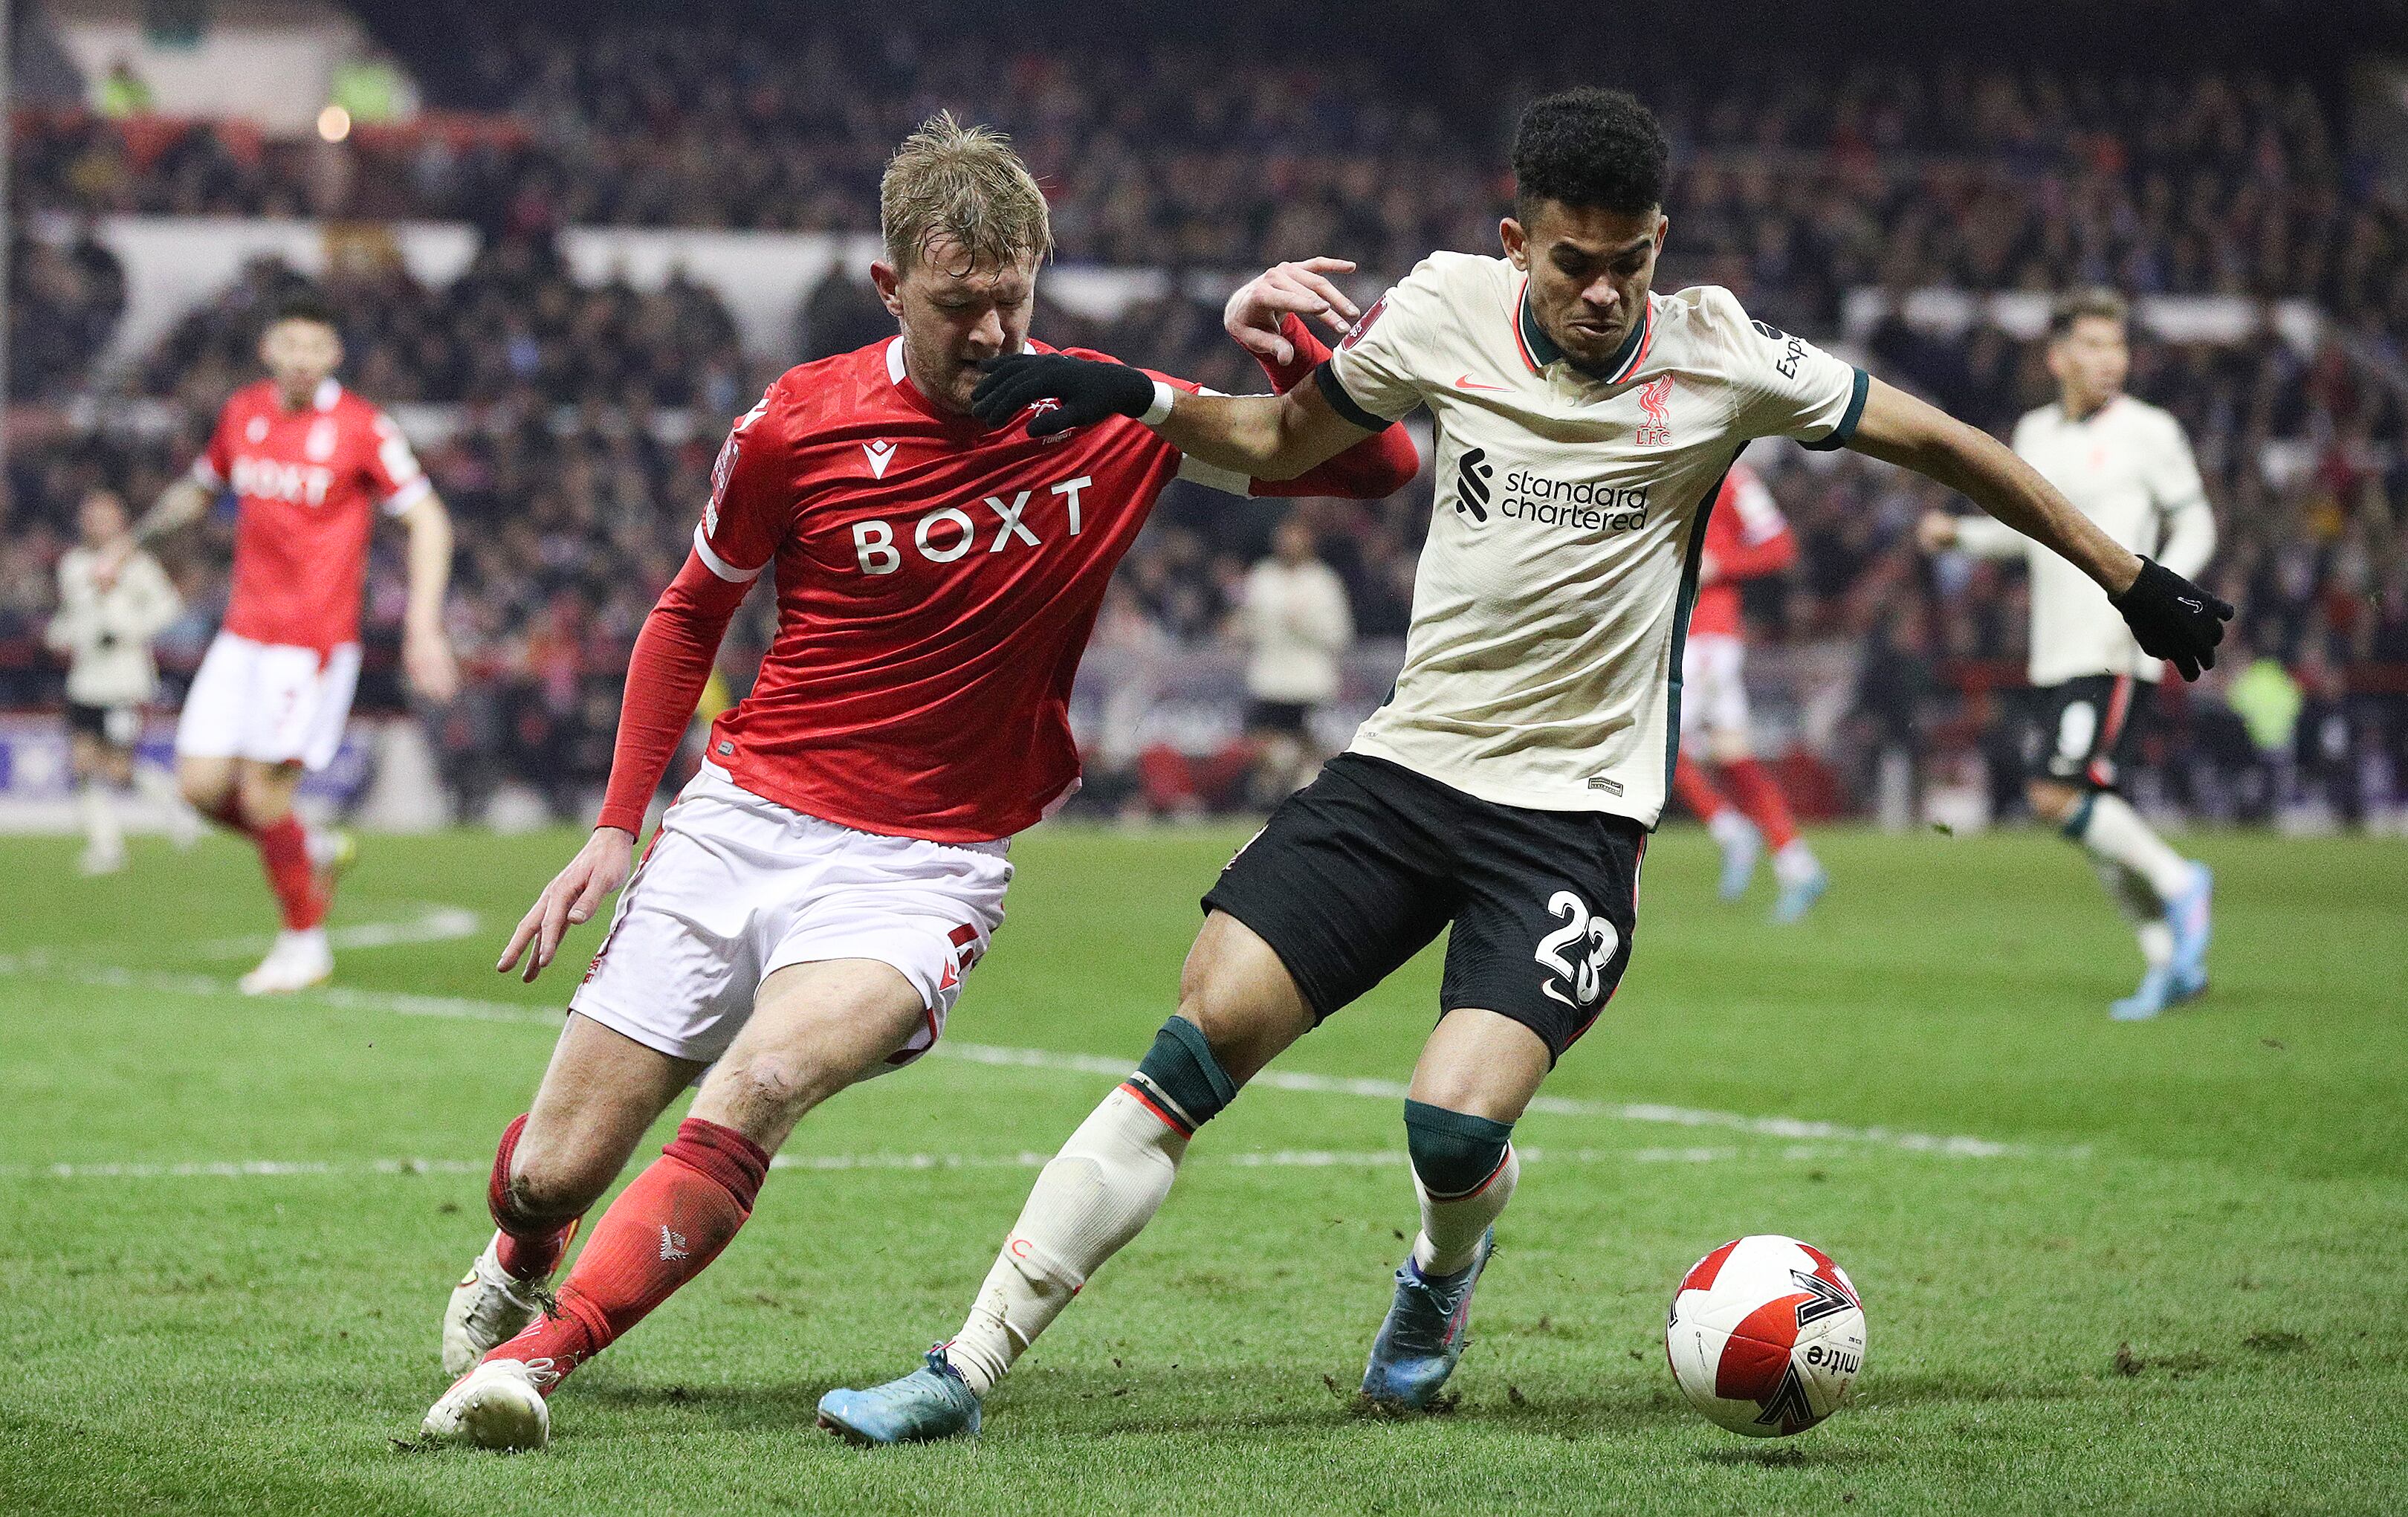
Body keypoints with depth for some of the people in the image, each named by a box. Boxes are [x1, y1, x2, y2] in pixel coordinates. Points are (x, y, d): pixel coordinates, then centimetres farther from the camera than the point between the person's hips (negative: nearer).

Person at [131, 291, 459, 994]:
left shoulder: (363, 428, -9)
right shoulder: (243, 413, 7)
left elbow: (428, 521, -6)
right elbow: (198, 488, 26)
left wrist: (423, 625, -14)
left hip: (315, 638, -6)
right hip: (244, 630, 6)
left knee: (263, 795, -8)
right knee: (202, 784, -2)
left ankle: (305, 944, 11)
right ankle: (314, 851, 25)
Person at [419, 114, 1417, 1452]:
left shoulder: (1104, 419, -4)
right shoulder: (798, 424, -5)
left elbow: (1381, 465, -1)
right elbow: (690, 615, 12)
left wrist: (1289, 346, -19)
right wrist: (619, 822, 6)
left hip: (924, 871, -1)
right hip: (743, 824, 2)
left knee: (761, 1084, -32)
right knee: (556, 1169, 3)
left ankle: (534, 1357, -29)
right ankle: (520, 1262, 41)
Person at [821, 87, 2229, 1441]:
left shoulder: (1719, 356, -8)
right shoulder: (1445, 311, -1)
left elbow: (1935, 439, 2)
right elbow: (1283, 440, 15)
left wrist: (2133, 582, 5)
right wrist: (1136, 399, -3)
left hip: (1578, 812, -2)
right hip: (1406, 764, 2)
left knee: (1457, 1127, -21)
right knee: (1201, 1041, -13)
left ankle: (1448, 1262, 19)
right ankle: (966, 1370, -9)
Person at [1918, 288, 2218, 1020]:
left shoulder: (2149, 432, -5)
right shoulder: (2035, 433, 12)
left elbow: (2195, 525, -2)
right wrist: (1960, 533, 11)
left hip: (2117, 653, -7)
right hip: (2057, 652, 7)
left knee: (2059, 795, -19)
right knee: (2094, 818, 7)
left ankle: (2177, 883, -2)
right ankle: (2170, 961, 16)